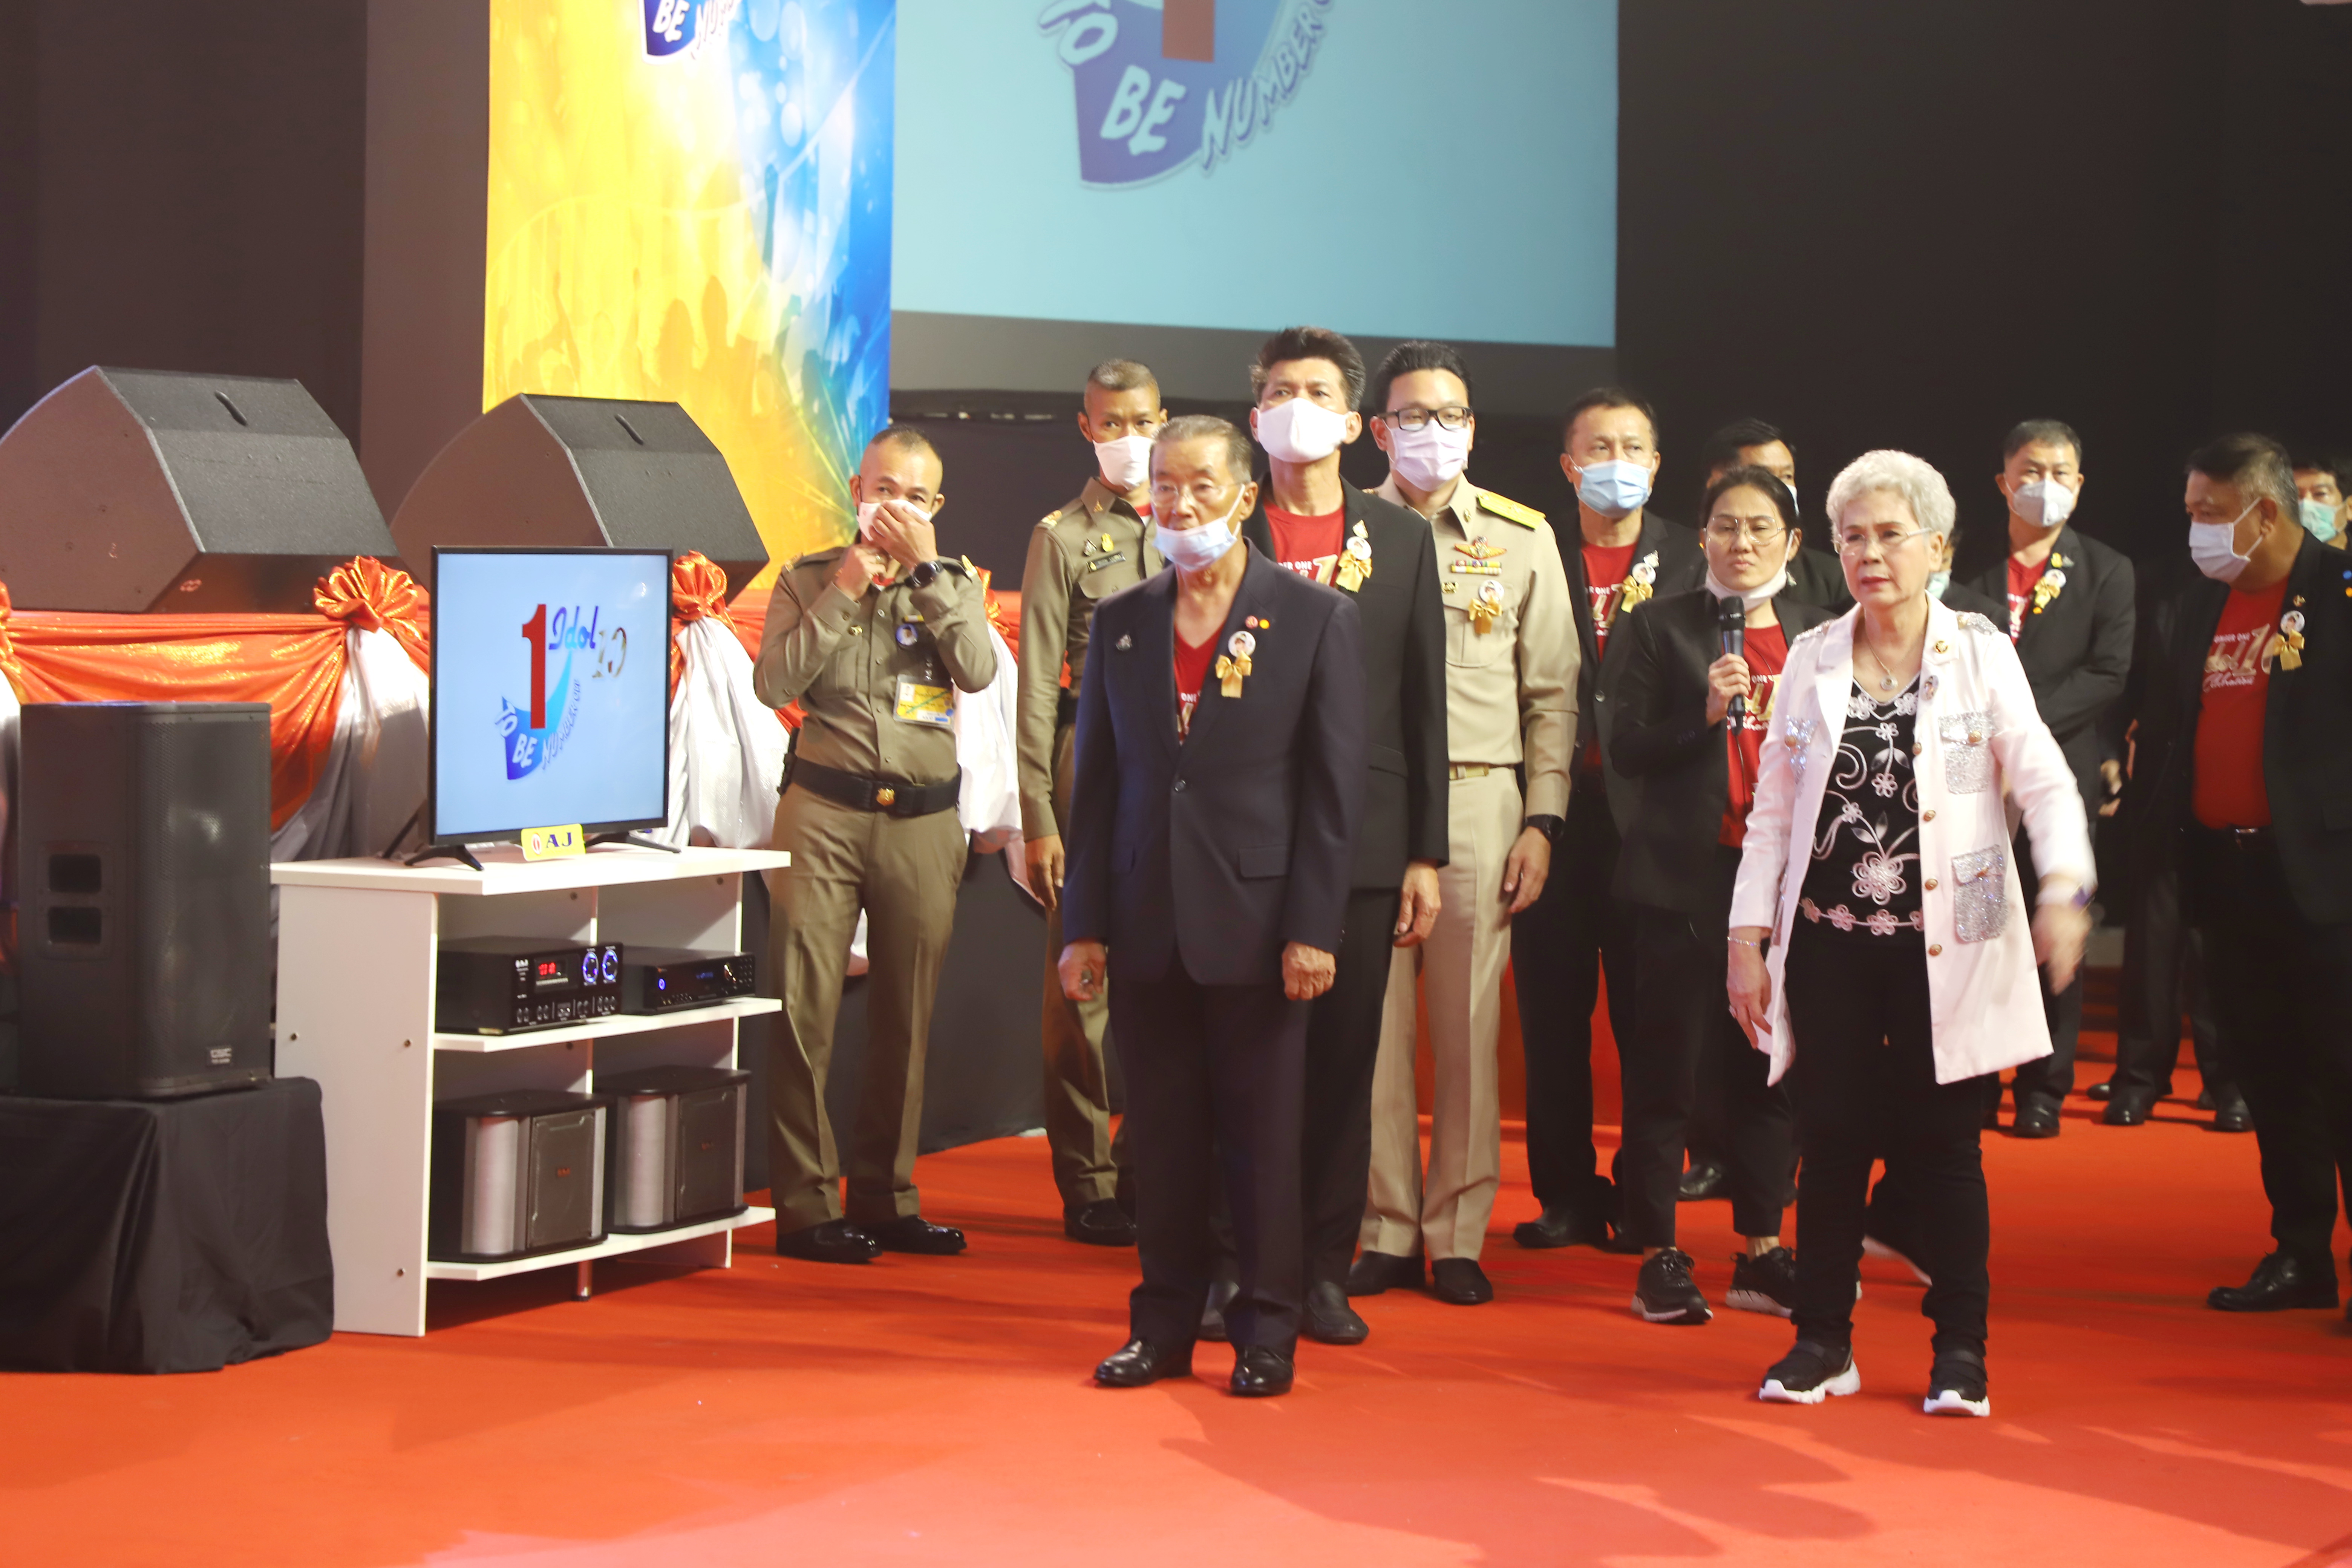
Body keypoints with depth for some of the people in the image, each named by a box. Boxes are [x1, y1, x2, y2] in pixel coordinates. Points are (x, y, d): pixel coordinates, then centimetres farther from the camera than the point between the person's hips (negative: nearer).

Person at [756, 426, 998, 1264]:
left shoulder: (953, 586, 12)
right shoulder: (809, 581, 8)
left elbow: (978, 672, -7)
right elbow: (773, 683, -5)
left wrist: (925, 570, -8)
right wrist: (843, 594, -8)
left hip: (922, 822, 2)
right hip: (825, 813, -2)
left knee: (905, 1015, 7)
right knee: (806, 1007, -7)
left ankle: (884, 1198, 16)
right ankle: (805, 1204, -3)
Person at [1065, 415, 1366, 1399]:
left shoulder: (1316, 618, -1)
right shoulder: (1120, 623, 10)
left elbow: (1334, 788, -3)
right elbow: (1096, 781, 10)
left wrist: (1312, 930, -9)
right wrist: (1083, 926, 4)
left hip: (1254, 921, -3)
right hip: (1146, 925, 3)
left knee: (1264, 1137, 2)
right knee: (1161, 1135, 8)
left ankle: (1267, 1329, 10)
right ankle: (1165, 1324, 16)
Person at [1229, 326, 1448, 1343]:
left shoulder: (1400, 539, 10)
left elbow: (1423, 703, 9)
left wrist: (1426, 854, 5)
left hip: (1362, 839, 2)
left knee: (1344, 1061, 4)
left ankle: (1323, 1270, 12)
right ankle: (1233, 1268, 8)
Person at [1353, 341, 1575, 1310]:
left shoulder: (1521, 537, 9)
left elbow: (1552, 692, 8)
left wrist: (1542, 821, -1)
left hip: (1479, 803, 0)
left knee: (1469, 1026, 2)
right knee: (1372, 1022, 0)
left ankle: (1458, 1237, 9)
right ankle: (1386, 1230, 10)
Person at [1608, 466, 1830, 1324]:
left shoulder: (1821, 633, 11)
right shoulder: (1660, 626, 2)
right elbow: (1626, 750, -4)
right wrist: (1706, 713, -17)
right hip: (1689, 874, -3)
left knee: (1772, 1067, 7)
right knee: (1668, 1067, -1)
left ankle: (1762, 1252, 15)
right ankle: (1658, 1256, 5)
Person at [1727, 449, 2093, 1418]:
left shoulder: (1980, 656, 1)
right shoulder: (1810, 660, 8)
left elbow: (2044, 782, -4)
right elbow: (1773, 807, 10)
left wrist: (2064, 886, -21)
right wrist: (1748, 936, 5)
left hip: (1944, 944, -2)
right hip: (1831, 940, 2)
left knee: (1944, 1146, 2)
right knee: (1832, 1142, 3)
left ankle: (1960, 1350, 10)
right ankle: (1823, 1342, 13)